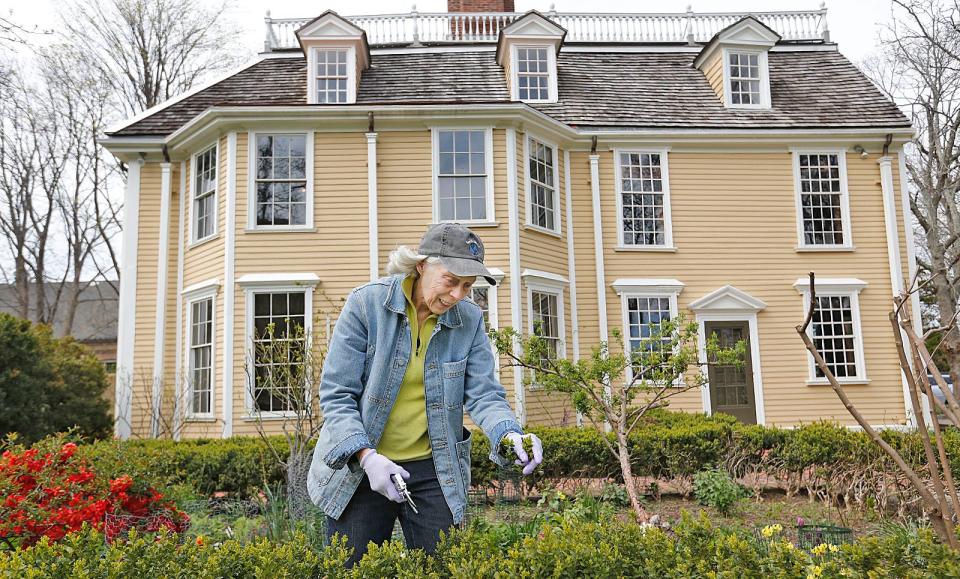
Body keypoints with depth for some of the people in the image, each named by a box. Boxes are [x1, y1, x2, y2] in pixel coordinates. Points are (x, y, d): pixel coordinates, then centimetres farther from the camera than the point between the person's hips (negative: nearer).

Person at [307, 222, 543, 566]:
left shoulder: (469, 319, -3)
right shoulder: (366, 303, -13)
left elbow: (484, 393, -8)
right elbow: (336, 395, -13)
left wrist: (510, 434, -29)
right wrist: (367, 456, -25)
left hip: (434, 472, 2)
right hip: (358, 465, -2)